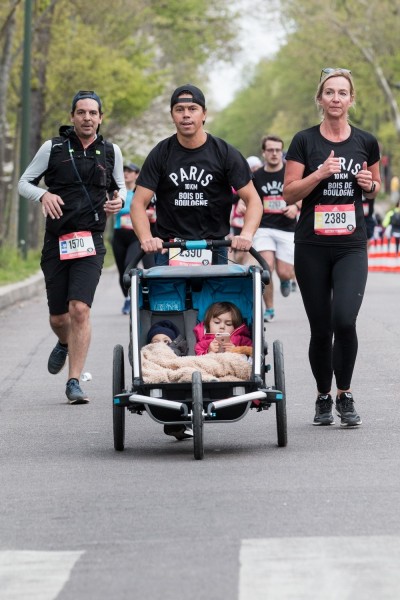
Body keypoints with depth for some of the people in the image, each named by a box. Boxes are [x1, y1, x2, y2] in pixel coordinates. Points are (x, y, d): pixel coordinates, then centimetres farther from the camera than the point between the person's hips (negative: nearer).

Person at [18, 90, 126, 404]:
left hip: (91, 241, -1)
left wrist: (119, 200, -3)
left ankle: (74, 382, -12)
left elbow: (120, 186, 21)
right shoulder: (53, 148, 2)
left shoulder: (110, 152, 7)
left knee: (79, 309, -17)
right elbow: (24, 182, 6)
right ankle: (64, 344, 44)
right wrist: (44, 195, -15)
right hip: (57, 240, 1)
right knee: (58, 317, 8)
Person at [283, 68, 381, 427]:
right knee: (320, 328, 4)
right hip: (311, 247, 0)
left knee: (345, 320, -18)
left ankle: (345, 396, -1)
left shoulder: (366, 142, 5)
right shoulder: (304, 141, 0)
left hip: (351, 247, 0)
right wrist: (320, 173, -17)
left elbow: (375, 187, 19)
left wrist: (370, 185, -4)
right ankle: (323, 397, 22)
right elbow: (289, 194, -2)